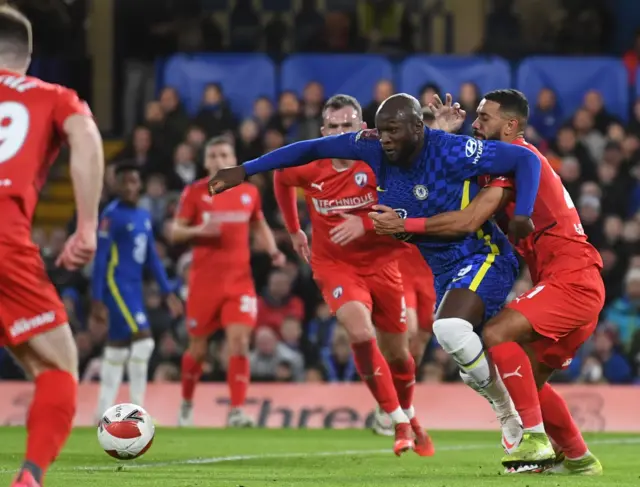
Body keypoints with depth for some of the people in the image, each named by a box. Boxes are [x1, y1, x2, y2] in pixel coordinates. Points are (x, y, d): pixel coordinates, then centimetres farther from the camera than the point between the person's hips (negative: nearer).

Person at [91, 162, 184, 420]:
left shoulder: (144, 216, 13)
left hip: (135, 287, 8)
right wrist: (97, 301, -15)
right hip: (116, 285, -8)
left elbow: (153, 258, 19)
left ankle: (103, 411, 16)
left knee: (118, 346, 11)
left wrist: (168, 293, 17)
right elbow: (100, 259, -12)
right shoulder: (111, 215, -11)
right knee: (142, 339, -16)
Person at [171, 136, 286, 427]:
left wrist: (273, 251, 3)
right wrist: (198, 231, -20)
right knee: (197, 348, 7)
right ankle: (186, 405, 29)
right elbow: (175, 232, 0)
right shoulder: (194, 192, 0)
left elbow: (260, 227, 21)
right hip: (204, 281, -1)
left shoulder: (249, 192, 7)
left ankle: (237, 411, -13)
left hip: (239, 280, 1)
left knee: (239, 342, -14)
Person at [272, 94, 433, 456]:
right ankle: (401, 425, -16)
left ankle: (411, 418, 39)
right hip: (334, 264, 0)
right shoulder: (310, 167, -8)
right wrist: (294, 231, 18)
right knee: (361, 334, -25)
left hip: (380, 261, 0)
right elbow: (280, 177, 14)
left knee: (397, 351, 11)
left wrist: (365, 224, -37)